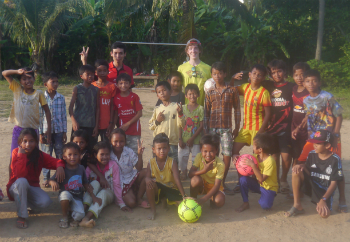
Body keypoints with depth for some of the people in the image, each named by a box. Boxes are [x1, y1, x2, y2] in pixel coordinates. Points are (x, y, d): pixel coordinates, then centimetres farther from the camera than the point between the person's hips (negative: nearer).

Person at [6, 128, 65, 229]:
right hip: (16, 187, -3)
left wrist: (60, 166, -32)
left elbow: (55, 161, -9)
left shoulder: (40, 155, -5)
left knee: (46, 201, -25)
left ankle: (27, 204, 12)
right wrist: (21, 155, -30)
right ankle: (21, 216, -23)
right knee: (22, 181, -38)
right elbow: (20, 174, -27)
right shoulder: (16, 152, -14)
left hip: (32, 187, 3)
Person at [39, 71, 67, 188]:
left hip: (59, 131, 2)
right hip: (46, 131, -2)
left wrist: (64, 132, 4)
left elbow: (64, 115, 6)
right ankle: (46, 178, 18)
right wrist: (40, 133, -5)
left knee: (60, 155, 7)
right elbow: (39, 116, -3)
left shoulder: (61, 98, 3)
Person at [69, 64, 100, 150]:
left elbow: (97, 108, 9)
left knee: (91, 149, 1)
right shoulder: (77, 88, 2)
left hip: (91, 126, 2)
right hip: (78, 125, -1)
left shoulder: (96, 90, 7)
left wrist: (96, 126, 5)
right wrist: (73, 121, -18)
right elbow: (71, 106, -3)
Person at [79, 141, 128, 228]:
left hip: (108, 194, -1)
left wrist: (121, 204, -11)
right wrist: (93, 196, -34)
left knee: (103, 192, -33)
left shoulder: (113, 166, -12)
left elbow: (116, 185, -11)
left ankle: (86, 218, -54)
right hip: (93, 194, 1)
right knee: (95, 183, -26)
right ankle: (83, 208, -42)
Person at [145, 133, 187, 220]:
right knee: (150, 184, -36)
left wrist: (184, 196, -31)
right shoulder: (151, 163, -7)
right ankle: (153, 210, -15)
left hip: (171, 189, 0)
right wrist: (148, 180, -37)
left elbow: (177, 180, -22)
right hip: (157, 190, 0)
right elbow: (148, 177, -10)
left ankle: (164, 200, 10)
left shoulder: (172, 163, -14)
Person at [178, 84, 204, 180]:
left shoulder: (200, 109, -4)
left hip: (196, 140, -2)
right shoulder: (183, 108, 4)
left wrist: (192, 138, -12)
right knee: (181, 158, 4)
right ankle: (184, 172, 27)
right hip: (184, 139, 2)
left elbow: (201, 126, -7)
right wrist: (180, 139, -4)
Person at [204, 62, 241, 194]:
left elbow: (237, 109, 5)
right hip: (212, 127, 1)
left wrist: (237, 126, 2)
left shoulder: (232, 90, 1)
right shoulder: (210, 92, 5)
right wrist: (205, 129, 4)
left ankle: (222, 182, 14)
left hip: (226, 128, -1)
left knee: (227, 155, -1)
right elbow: (206, 112, 7)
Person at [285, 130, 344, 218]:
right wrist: (302, 165, -19)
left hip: (325, 191, -3)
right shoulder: (312, 154, -1)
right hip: (311, 186, 4)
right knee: (296, 171, -24)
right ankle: (297, 205, -17)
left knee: (324, 214, -30)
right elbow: (308, 173, 6)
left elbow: (334, 183, -13)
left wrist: (323, 199, -25)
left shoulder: (335, 159, -13)